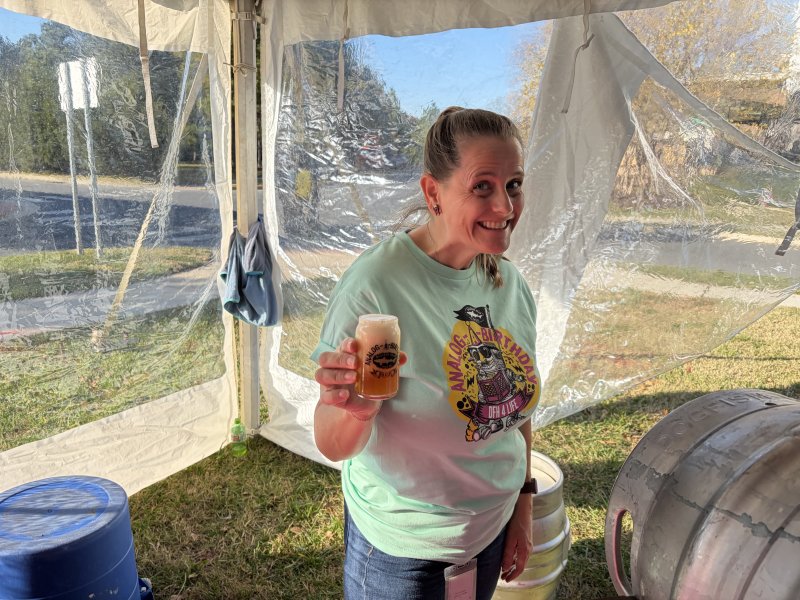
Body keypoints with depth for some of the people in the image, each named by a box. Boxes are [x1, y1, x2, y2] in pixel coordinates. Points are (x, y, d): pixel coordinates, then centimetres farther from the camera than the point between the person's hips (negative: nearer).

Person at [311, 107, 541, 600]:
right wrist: (356, 408, -42)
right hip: (401, 550, -5)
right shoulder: (377, 283, -26)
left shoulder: (511, 284, -7)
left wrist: (523, 504, 10)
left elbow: (516, 402, 5)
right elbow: (334, 447, -22)